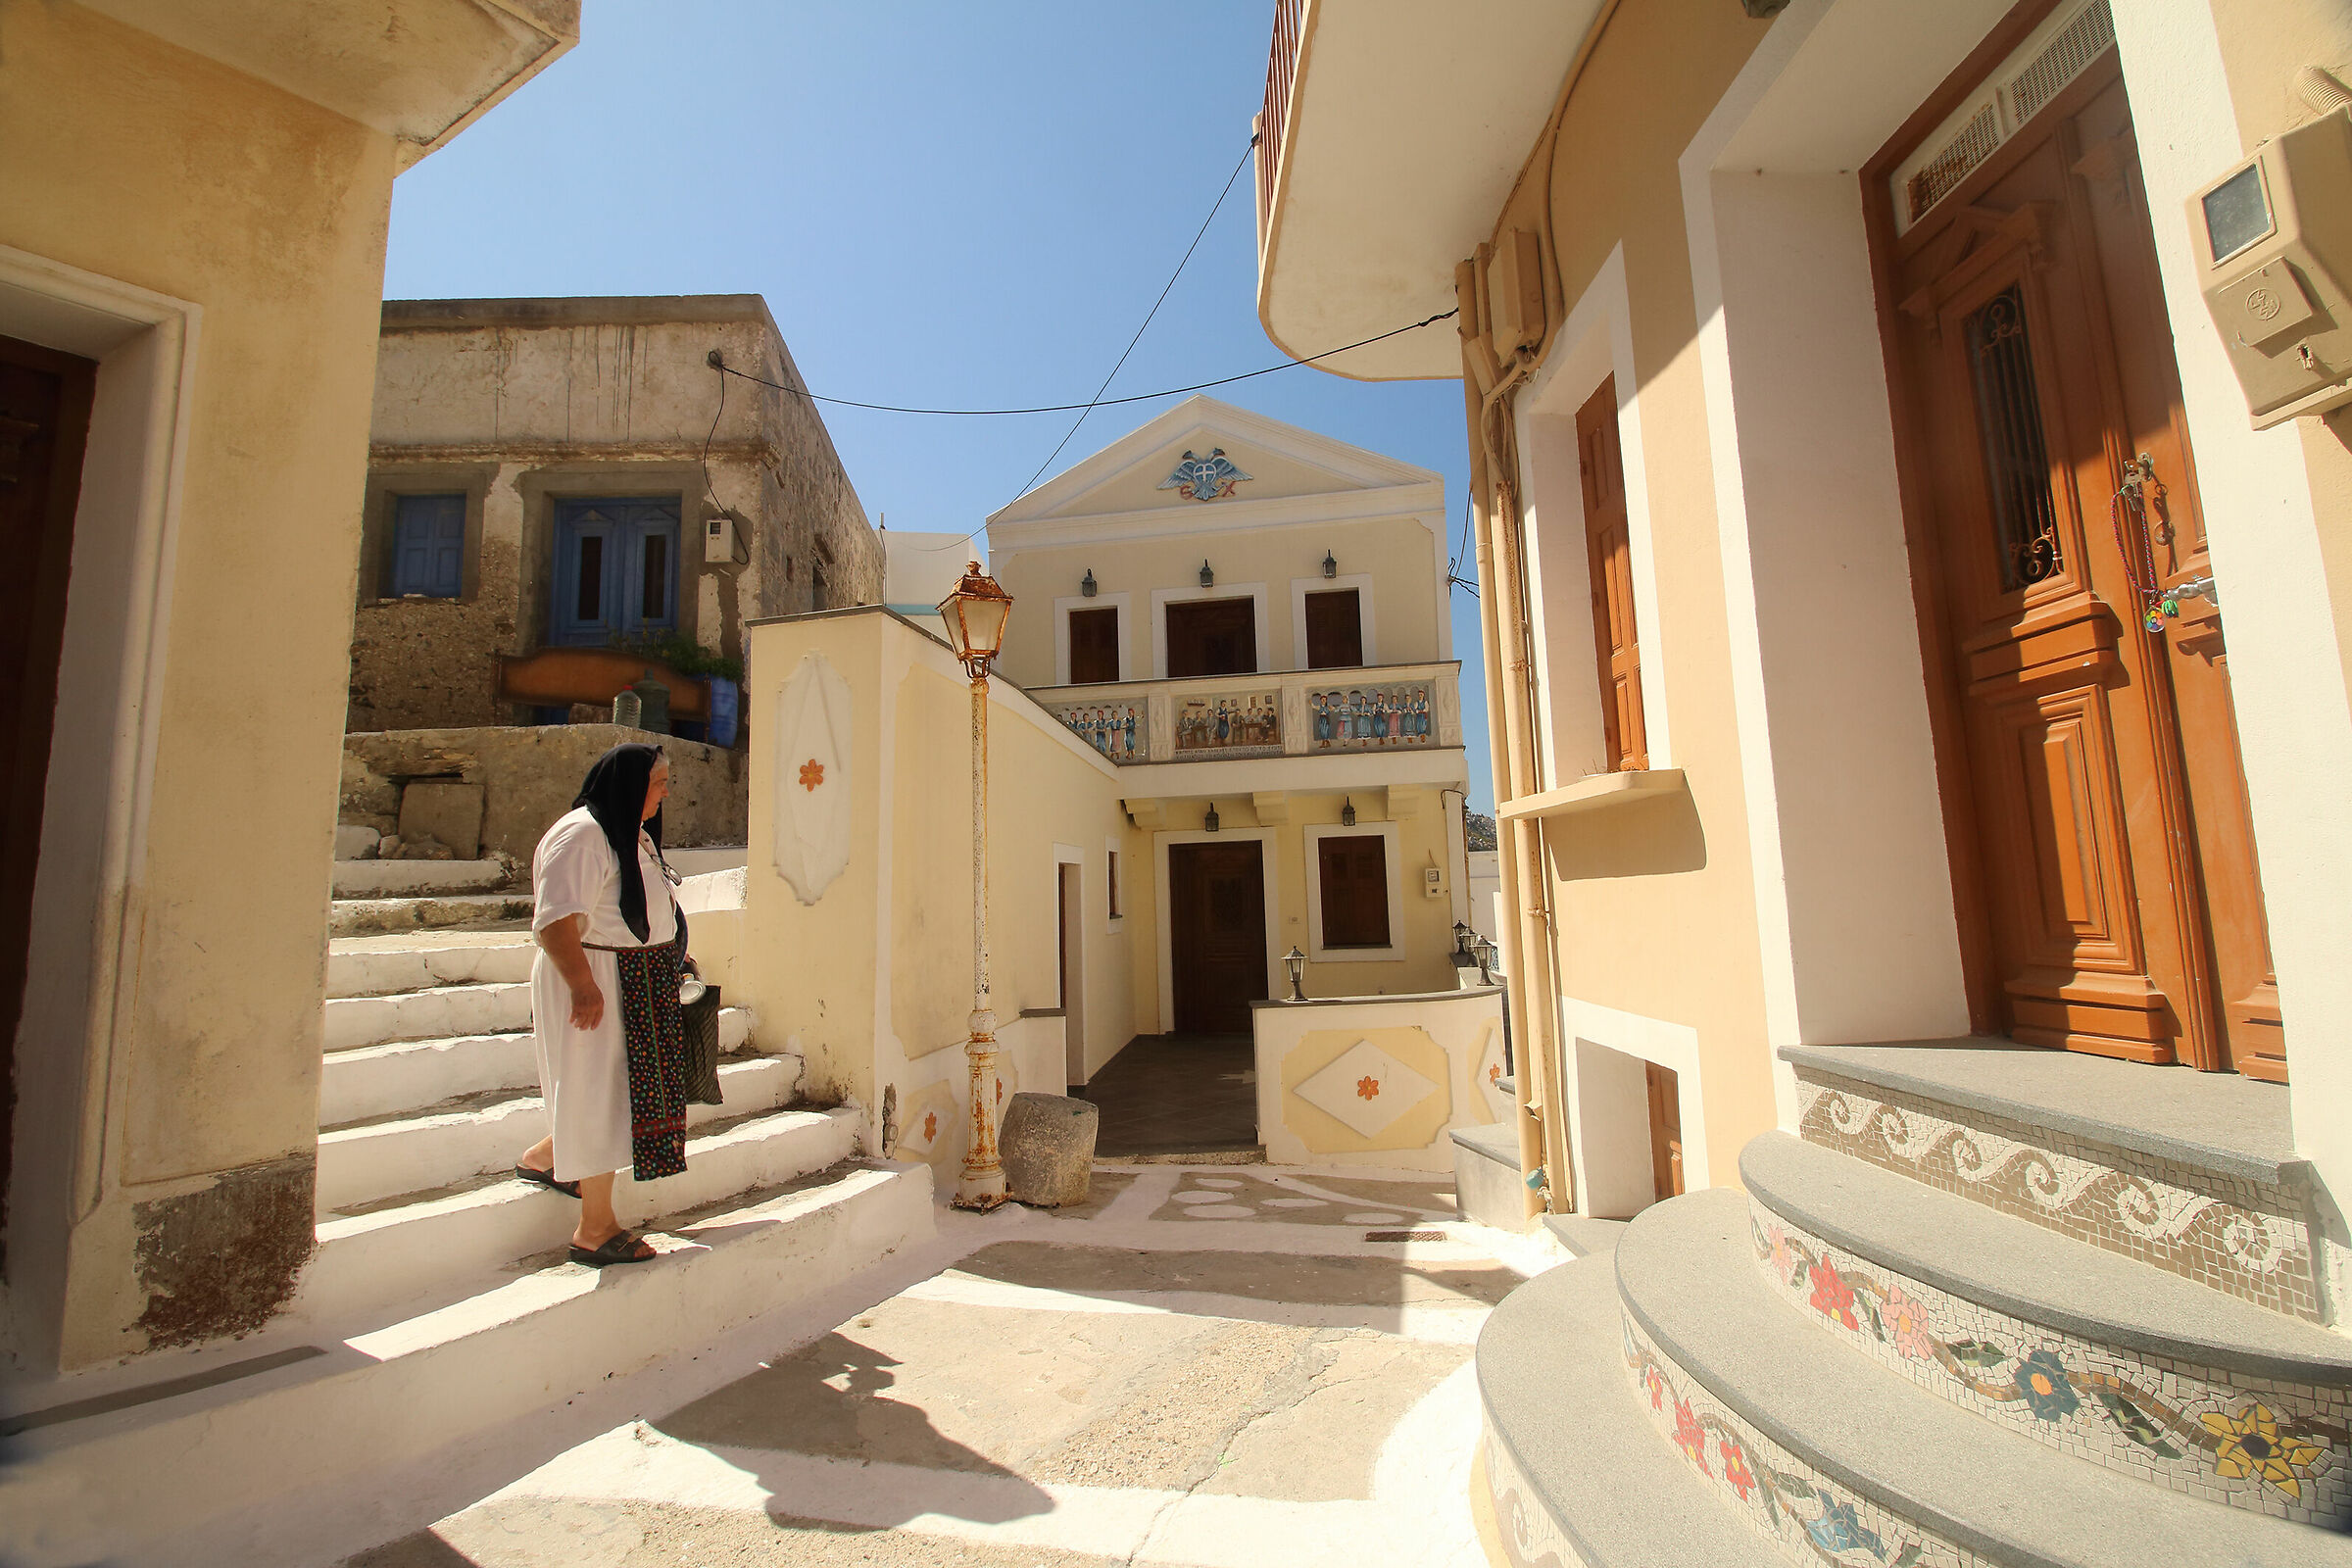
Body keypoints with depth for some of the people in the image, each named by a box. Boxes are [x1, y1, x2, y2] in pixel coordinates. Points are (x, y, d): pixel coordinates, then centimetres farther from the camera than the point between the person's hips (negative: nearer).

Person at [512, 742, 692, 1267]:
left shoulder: (635, 834, 13)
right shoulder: (581, 835, -18)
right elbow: (555, 921, -25)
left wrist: (670, 957, 19)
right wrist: (583, 986, -27)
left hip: (640, 985, 10)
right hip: (596, 985, -10)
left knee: (627, 1089, 17)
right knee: (600, 1095, 0)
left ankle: (543, 1157, 40)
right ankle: (596, 1229, 13)